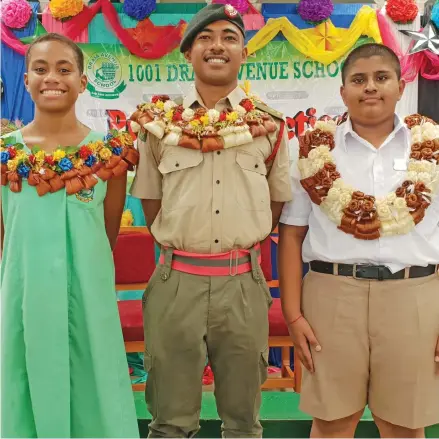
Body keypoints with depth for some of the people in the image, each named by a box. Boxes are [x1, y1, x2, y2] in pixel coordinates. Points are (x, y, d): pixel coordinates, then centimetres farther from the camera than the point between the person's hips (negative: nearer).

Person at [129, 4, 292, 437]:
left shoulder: (268, 124, 5)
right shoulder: (159, 121, 4)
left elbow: (277, 200, 12)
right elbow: (150, 202, 10)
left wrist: (240, 243, 4)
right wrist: (181, 245, 0)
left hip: (244, 283, 1)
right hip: (176, 282, 0)